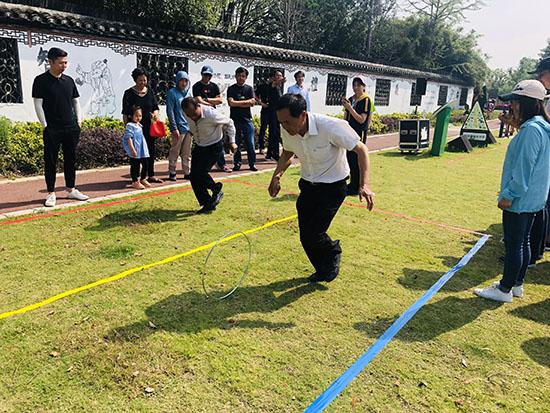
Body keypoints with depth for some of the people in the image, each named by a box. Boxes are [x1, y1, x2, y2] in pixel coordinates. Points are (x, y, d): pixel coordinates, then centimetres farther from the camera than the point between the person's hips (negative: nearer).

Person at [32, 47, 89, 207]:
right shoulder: (41, 80, -4)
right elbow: (38, 105, -6)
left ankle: (71, 190, 21)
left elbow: (76, 101, 17)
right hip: (52, 130, -4)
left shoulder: (69, 80, 10)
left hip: (71, 128, 5)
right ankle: (51, 193, 11)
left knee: (71, 160, 10)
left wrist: (79, 121, 7)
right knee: (50, 161, 3)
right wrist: (45, 126, -11)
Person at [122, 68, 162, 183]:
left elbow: (156, 107, 11)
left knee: (151, 150, 10)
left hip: (149, 126, 5)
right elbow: (125, 114, -4)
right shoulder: (129, 93, -4)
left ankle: (151, 175, 22)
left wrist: (155, 113, -12)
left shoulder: (150, 91, 9)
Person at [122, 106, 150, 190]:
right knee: (135, 166, 2)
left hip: (143, 150, 8)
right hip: (135, 151, -8)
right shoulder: (130, 125, -13)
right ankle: (135, 182, 12)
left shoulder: (139, 125, 13)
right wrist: (132, 149, -23)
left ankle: (143, 179, 29)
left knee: (145, 164, 11)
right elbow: (129, 138, -19)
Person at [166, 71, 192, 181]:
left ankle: (187, 172, 17)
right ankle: (172, 173, 9)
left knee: (187, 153, 11)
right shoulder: (172, 93, -5)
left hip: (189, 127, 6)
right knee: (175, 152, 1)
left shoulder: (188, 92, 13)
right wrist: (174, 128, -14)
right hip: (179, 128, -6)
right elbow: (170, 111, -9)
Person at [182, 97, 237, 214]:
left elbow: (229, 123, -13)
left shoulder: (211, 114, -29)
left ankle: (216, 190, 8)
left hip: (214, 146, -6)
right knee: (194, 177, 0)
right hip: (199, 146, 6)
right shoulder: (187, 114, -14)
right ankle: (208, 204, 13)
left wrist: (232, 142, -13)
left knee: (200, 172, -20)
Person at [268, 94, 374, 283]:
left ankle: (333, 252, 22)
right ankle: (324, 271, 31)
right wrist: (277, 175, -5)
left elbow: (361, 149, -18)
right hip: (308, 186, 6)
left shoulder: (331, 127, -30)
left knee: (313, 234, -13)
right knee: (305, 236, 5)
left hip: (333, 187, -5)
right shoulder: (287, 130, -13)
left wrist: (364, 185, -28)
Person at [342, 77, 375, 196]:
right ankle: (352, 184, 23)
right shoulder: (351, 99, 13)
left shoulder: (366, 100, -9)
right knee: (350, 158, 11)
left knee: (356, 160, -7)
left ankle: (356, 188, 0)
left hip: (359, 133, -7)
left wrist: (350, 108, -21)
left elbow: (361, 119, -18)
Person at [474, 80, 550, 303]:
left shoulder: (531, 130, -21)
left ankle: (505, 290, 11)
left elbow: (523, 169, -23)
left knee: (513, 245, 0)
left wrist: (508, 195, -18)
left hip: (520, 200, -10)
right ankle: (517, 284, 30)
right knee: (523, 242, 17)